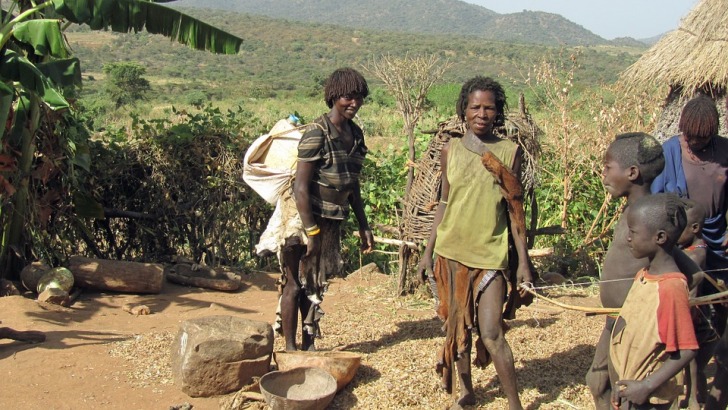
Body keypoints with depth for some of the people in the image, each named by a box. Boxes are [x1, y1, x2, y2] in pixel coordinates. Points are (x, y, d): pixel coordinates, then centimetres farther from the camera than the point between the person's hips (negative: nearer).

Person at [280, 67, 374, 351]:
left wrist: (363, 226, 15)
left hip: (332, 221, 8)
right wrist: (311, 232, -22)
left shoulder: (355, 134, 7)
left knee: (316, 284, 15)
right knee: (296, 283, 3)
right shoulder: (317, 135, -17)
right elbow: (300, 188, -20)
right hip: (306, 218, -8)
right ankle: (289, 348, 14)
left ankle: (308, 345, 27)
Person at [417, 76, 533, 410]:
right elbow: (444, 204, 10)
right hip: (451, 252, 3)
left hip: (490, 254, -3)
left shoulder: (509, 151, -2)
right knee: (457, 326, 13)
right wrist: (428, 252, 9)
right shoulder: (450, 151, 3)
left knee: (491, 333, -9)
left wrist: (524, 260, -2)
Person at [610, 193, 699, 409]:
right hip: (629, 387, 8)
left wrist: (647, 386, -21)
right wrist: (622, 383, 13)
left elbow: (687, 350, -23)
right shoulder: (643, 275, 2)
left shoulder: (671, 288, -23)